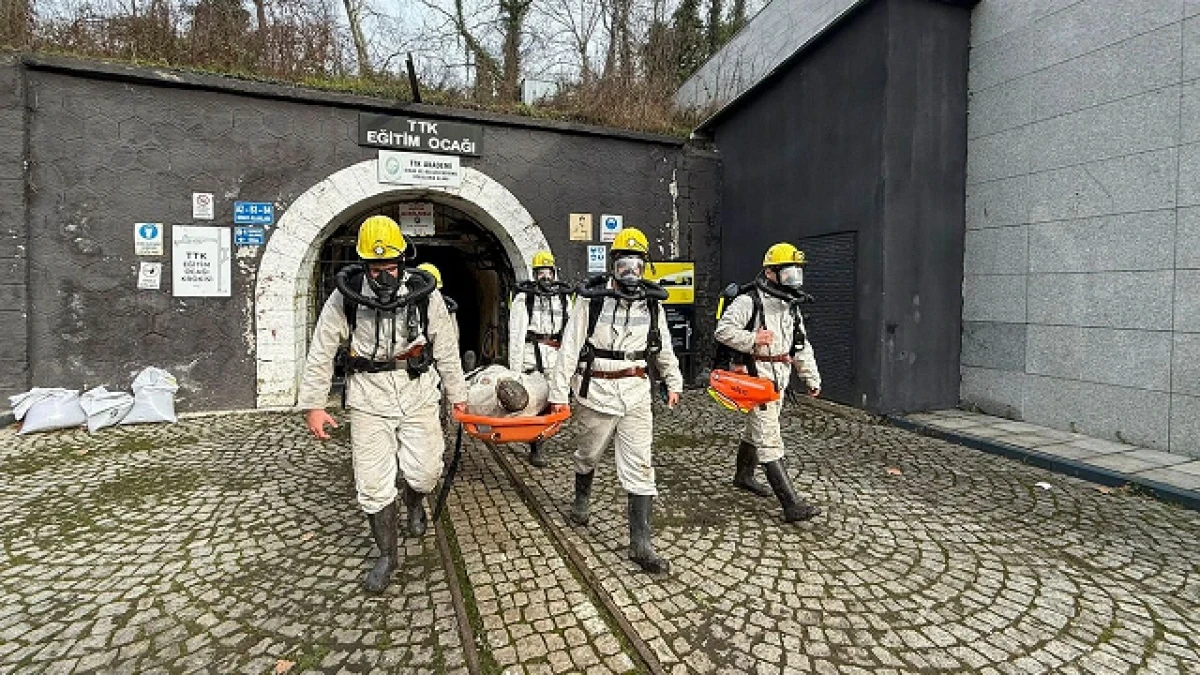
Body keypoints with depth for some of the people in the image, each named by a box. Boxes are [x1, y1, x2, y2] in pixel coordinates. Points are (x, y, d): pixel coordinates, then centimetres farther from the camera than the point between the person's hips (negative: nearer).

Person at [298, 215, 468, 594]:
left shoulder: (425, 293, -8)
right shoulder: (345, 296, -8)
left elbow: (446, 348, 2)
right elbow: (321, 353, 0)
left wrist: (457, 395, 8)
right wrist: (313, 405, -1)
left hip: (419, 395, 0)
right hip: (369, 399, 0)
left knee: (424, 473, -1)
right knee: (373, 485, 3)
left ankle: (414, 500, 38)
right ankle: (387, 556, 25)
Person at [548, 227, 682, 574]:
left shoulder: (652, 303, 3)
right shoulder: (591, 300, -9)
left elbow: (663, 348, 16)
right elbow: (569, 349, -8)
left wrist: (674, 383, 18)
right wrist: (559, 393, -10)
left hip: (636, 393, 2)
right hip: (597, 392, -2)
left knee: (640, 466, -1)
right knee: (588, 454, 19)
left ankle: (640, 543, 7)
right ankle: (581, 500, 50)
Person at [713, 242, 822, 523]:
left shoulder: (791, 306, 15)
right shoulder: (749, 301, -12)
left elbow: (802, 346, 20)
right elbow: (723, 330, -19)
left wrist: (812, 377, 17)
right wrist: (752, 340, -29)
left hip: (778, 377, 9)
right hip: (755, 377, -9)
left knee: (755, 430, 23)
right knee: (770, 440, -10)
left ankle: (743, 476, 43)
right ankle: (792, 505, -10)